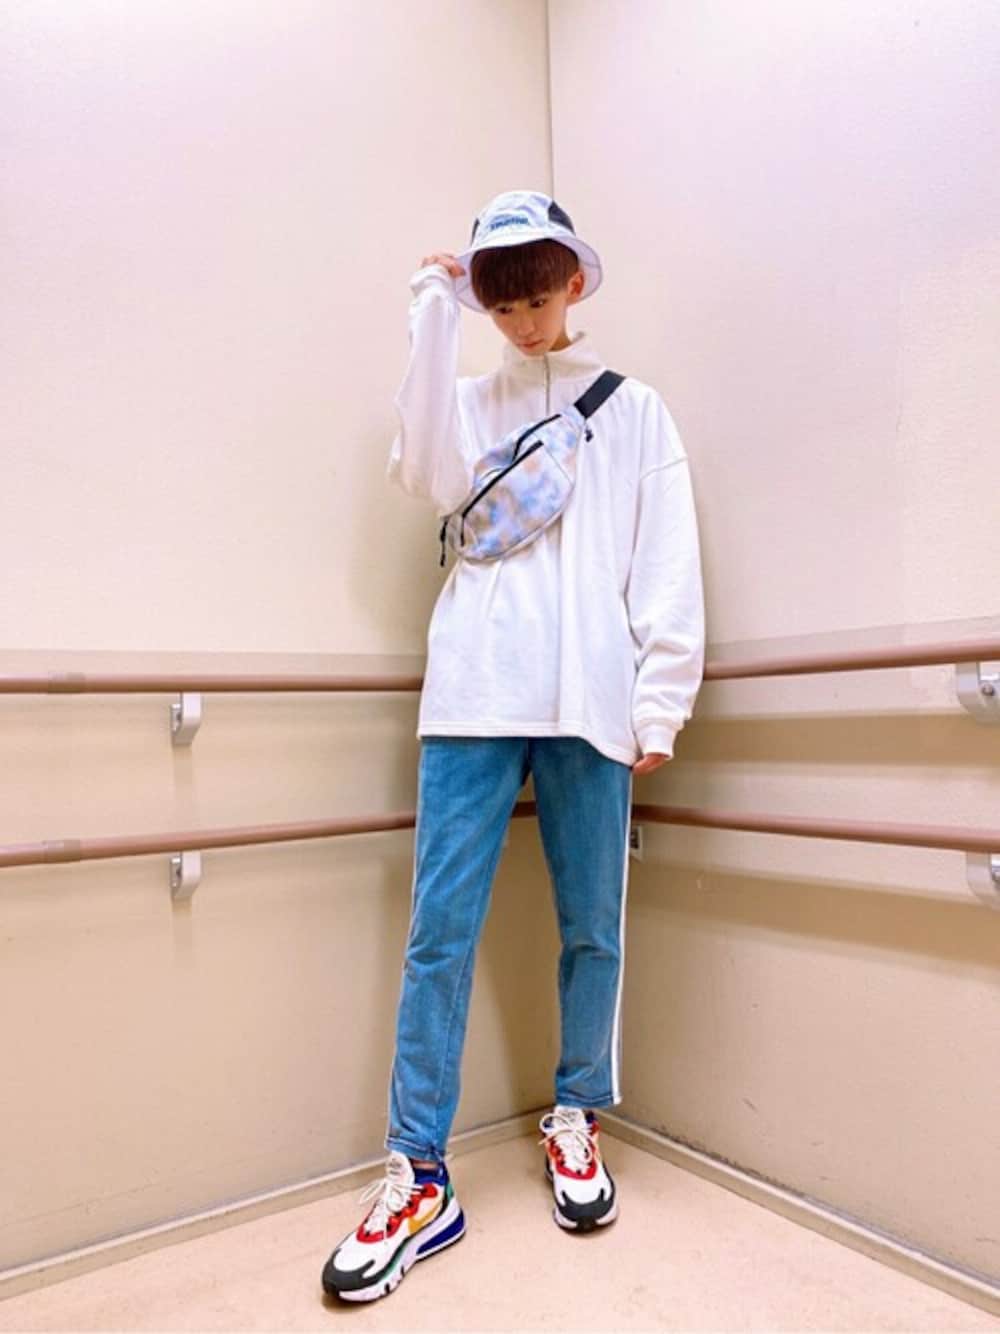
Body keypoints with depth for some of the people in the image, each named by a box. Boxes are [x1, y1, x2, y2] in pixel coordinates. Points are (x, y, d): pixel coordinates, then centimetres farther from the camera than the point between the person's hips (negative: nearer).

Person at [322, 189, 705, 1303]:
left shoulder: (634, 409, 15)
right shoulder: (470, 401, 19)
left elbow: (668, 565, 7)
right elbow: (426, 474, -5)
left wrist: (661, 700, -2)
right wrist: (433, 310, 0)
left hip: (590, 698, 0)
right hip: (474, 695, 1)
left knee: (593, 927, 6)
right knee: (439, 930, -2)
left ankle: (575, 1123, 27)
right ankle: (419, 1177, 8)